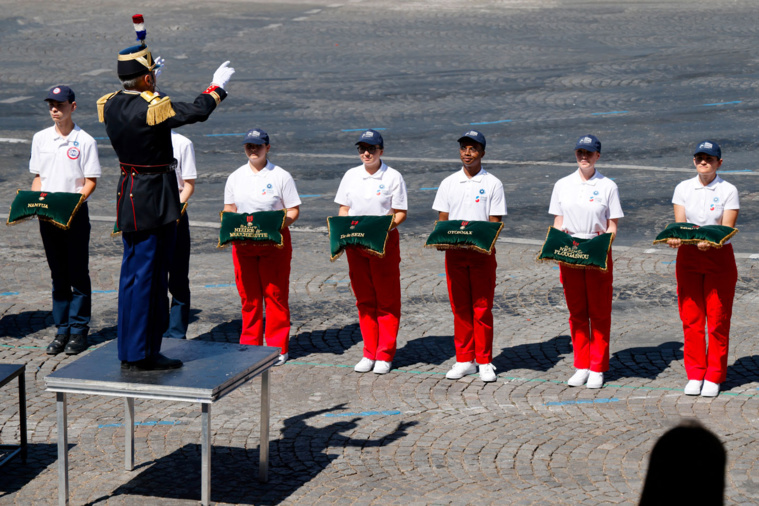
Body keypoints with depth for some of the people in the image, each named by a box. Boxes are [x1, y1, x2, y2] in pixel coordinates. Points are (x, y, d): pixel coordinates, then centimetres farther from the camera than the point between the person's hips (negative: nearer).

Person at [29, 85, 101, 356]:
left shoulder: (85, 141, -5)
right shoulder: (40, 138, 8)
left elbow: (91, 181, -5)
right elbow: (38, 176, 13)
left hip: (75, 212, -4)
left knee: (78, 273, 1)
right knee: (58, 275, 10)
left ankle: (79, 331, 7)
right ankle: (62, 330, 16)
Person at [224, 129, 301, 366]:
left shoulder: (281, 176, 1)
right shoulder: (235, 177, 12)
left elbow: (294, 211, 1)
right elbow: (229, 209, 15)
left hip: (275, 242, -3)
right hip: (242, 242, 3)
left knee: (275, 294, -2)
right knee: (248, 295, 5)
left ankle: (278, 348, 6)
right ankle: (249, 345, 15)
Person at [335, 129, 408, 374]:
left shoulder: (393, 177, -2)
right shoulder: (351, 176, 10)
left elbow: (400, 213, -3)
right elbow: (344, 208, 13)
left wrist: (387, 226, -21)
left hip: (385, 242, -4)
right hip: (354, 242, 4)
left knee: (387, 300, -1)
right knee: (364, 299, 7)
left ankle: (385, 355, 5)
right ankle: (369, 352, 14)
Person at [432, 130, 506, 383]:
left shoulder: (492, 184, 0)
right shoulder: (449, 183, 9)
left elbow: (495, 223, -3)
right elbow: (442, 219, 9)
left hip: (482, 253, -3)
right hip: (454, 252, 3)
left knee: (482, 309, 0)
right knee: (460, 308, 6)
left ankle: (484, 362, 7)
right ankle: (464, 360, 14)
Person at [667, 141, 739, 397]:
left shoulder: (728, 191, -3)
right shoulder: (683, 188, 5)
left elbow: (727, 229, -11)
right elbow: (679, 224, -2)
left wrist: (710, 241, -31)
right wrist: (675, 239, -24)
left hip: (719, 257, -2)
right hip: (688, 257, 2)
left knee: (718, 319, 0)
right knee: (691, 318, 2)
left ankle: (714, 377, 8)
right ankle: (694, 375, 13)